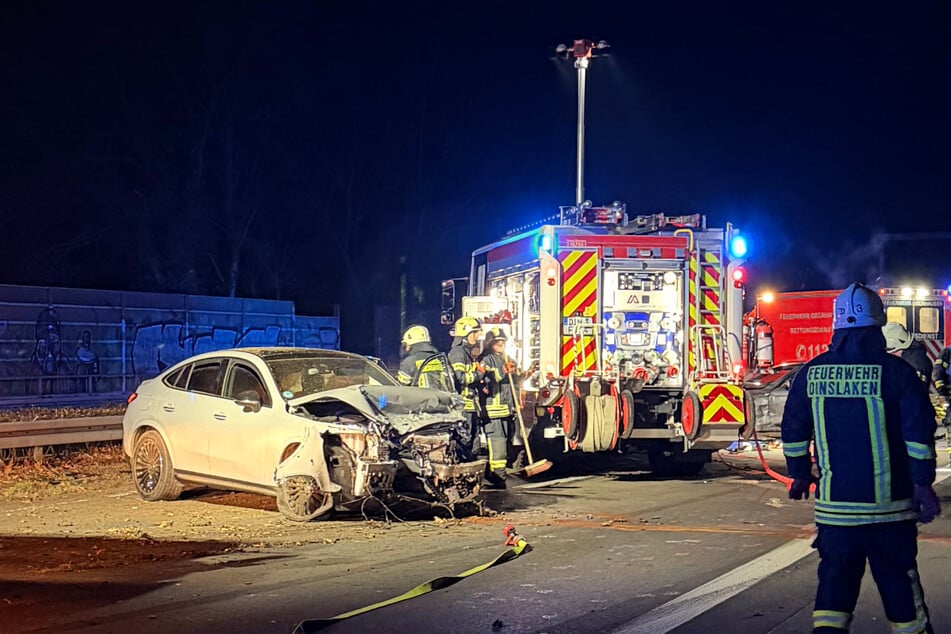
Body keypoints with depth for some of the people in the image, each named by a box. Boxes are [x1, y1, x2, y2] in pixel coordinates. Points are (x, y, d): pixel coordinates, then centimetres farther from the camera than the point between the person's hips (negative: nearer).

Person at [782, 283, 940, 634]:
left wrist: (800, 474, 22)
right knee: (899, 582, 10)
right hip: (887, 504, -2)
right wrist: (923, 484, -4)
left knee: (835, 581, 8)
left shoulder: (811, 372, 2)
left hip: (833, 503, 3)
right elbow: (919, 430, -11)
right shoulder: (894, 370, -8)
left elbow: (793, 429, 10)